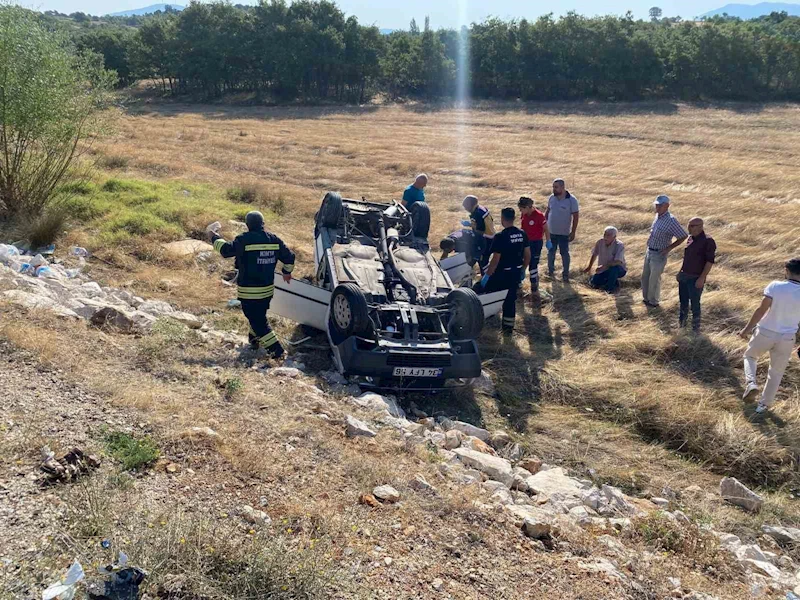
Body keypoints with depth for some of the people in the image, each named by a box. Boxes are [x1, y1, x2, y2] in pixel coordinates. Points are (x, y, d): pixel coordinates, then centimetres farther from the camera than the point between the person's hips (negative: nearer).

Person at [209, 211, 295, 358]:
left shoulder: (244, 240, -16)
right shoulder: (274, 239, 2)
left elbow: (226, 250, -7)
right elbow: (289, 257, 9)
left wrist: (214, 237, 10)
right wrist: (287, 272, 28)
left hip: (249, 291, -6)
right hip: (268, 288, 6)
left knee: (258, 320, 0)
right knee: (259, 315, 26)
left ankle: (275, 349, -4)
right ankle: (255, 340, 43)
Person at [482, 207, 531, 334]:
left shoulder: (500, 237, -20)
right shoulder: (522, 234, 0)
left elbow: (495, 259, -20)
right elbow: (528, 255, 7)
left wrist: (487, 275, -11)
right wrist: (523, 270, 20)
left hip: (502, 273, -6)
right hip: (516, 272, 6)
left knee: (490, 293, 16)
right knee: (511, 298, 15)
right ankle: (509, 327, 21)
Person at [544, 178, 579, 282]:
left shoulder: (571, 200, -14)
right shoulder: (552, 198, -1)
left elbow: (576, 216, -12)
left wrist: (573, 232, -13)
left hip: (564, 233, -4)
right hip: (551, 231, 4)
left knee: (564, 253, 4)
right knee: (551, 252, 15)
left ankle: (566, 274, 14)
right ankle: (551, 270, 31)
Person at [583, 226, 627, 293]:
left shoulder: (619, 245, -24)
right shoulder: (600, 242, -10)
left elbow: (617, 262, -37)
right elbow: (594, 255, 10)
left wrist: (604, 266, -47)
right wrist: (589, 267, 18)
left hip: (620, 270, -5)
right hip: (605, 270, 5)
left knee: (614, 267, -39)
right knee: (593, 282, -9)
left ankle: (610, 287, -15)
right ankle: (614, 282, 14)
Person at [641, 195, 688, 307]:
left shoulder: (671, 221, -22)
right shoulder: (658, 216, 2)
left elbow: (683, 236, -18)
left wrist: (669, 248, -16)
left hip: (659, 254, -8)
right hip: (649, 251, 8)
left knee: (654, 278, 5)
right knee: (645, 277, 17)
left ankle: (653, 301, 23)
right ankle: (646, 298, 34)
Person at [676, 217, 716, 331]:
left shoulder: (708, 241, -15)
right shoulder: (690, 238, 6)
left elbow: (710, 261, -16)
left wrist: (702, 278, -20)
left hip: (695, 278, -7)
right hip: (684, 275, 7)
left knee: (695, 303, 3)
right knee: (683, 301, 18)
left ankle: (696, 327, 16)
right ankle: (682, 322, 35)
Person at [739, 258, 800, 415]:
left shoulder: (775, 286, -13)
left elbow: (761, 310, -14)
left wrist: (748, 328, -3)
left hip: (764, 333, -1)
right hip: (786, 339, 1)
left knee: (750, 355, 27)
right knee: (776, 372, 19)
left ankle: (751, 383, 3)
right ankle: (764, 404, 26)